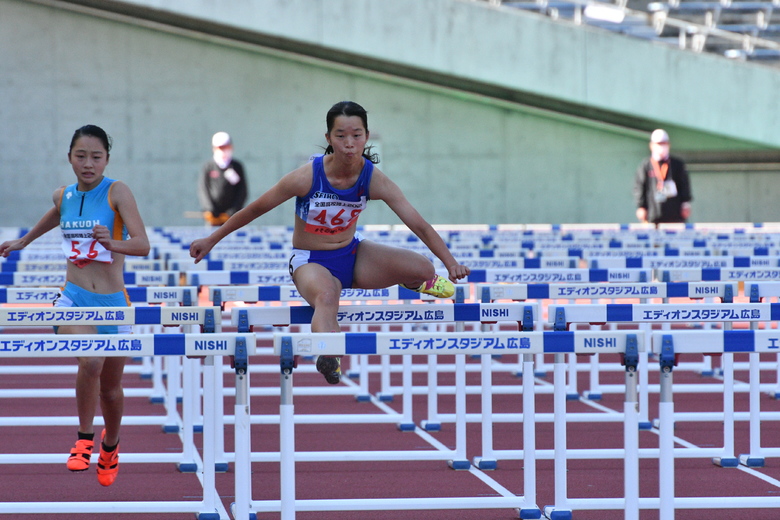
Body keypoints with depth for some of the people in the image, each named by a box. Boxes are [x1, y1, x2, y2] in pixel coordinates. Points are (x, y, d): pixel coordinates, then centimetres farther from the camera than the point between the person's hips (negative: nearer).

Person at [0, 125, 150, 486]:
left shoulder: (117, 192, -9)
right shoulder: (64, 196, 3)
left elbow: (143, 245, -17)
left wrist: (113, 243, -36)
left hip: (113, 303, -1)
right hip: (74, 299, 1)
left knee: (110, 386, 13)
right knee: (90, 362, -29)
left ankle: (110, 445, 43)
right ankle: (84, 440, -10)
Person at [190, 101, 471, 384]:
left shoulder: (374, 180, -15)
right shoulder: (307, 177, -21)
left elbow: (419, 224, -15)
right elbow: (255, 209, -9)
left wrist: (451, 262, -27)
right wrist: (211, 240, -2)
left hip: (353, 255, 4)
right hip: (310, 262, -4)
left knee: (424, 269, -13)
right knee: (327, 296, -40)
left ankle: (413, 282, 27)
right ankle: (328, 357, -68)